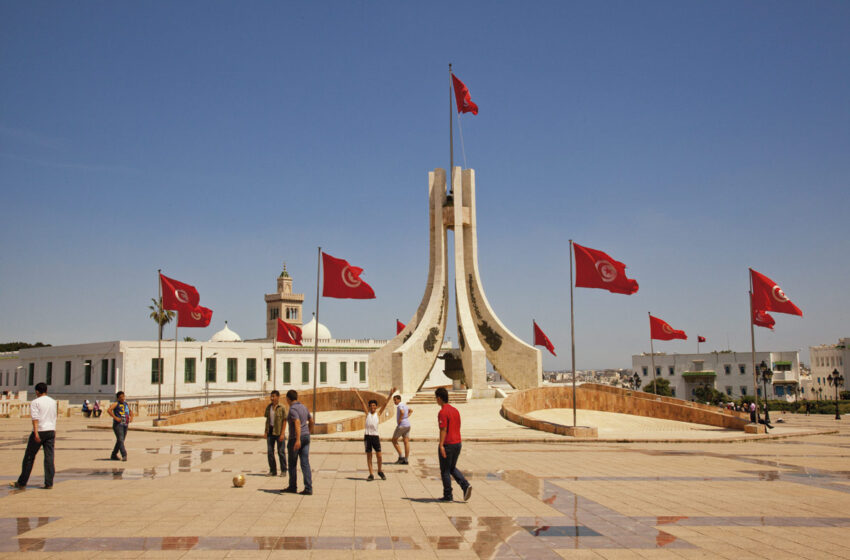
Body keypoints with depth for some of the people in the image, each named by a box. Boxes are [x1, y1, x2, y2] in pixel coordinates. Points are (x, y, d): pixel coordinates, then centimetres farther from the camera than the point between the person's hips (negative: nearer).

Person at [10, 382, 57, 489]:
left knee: (29, 457, 5)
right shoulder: (53, 402, 14)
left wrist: (36, 433, -21)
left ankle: (22, 483, 12)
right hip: (51, 431, 5)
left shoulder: (35, 402, -4)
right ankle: (49, 483, 0)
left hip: (39, 431, -5)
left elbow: (35, 418, -15)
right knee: (49, 457, 3)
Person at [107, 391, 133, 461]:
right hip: (118, 424, -7)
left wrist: (131, 417, 13)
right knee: (120, 440, -15)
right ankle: (124, 455, -23)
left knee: (120, 441, 12)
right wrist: (115, 418, -22)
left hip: (125, 424, 7)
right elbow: (108, 410, -19)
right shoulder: (116, 404, -4)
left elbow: (130, 411, 32)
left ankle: (114, 455, 25)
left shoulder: (127, 404, 16)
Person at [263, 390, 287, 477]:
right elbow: (267, 420, 14)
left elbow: (284, 421, -9)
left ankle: (283, 470, 10)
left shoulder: (282, 408, -8)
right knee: (270, 451, 5)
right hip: (270, 431, 5)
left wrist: (282, 434, -15)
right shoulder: (268, 407, 8)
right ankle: (273, 470, 15)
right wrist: (266, 431, 7)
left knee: (281, 451, 0)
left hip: (278, 431, -5)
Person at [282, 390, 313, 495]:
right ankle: (308, 489, -4)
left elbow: (297, 423, -27)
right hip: (306, 437, 7)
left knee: (292, 464, 10)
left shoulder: (292, 409, -15)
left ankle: (292, 487, 22)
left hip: (295, 438, -7)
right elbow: (311, 421, 20)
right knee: (305, 463, 3)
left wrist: (298, 440, -33)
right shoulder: (303, 407, 11)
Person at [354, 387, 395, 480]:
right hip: (367, 436, 1)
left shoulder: (378, 413, 6)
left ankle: (380, 471, 18)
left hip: (375, 436, -1)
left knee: (379, 455, -4)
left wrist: (390, 394, -5)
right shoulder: (367, 413, 8)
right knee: (369, 456, 4)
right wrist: (357, 394, 2)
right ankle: (371, 474, 11)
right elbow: (362, 402, 5)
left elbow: (385, 403, 1)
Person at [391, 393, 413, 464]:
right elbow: (411, 410, 32)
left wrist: (400, 420, -19)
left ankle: (401, 456, 0)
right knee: (406, 442, 4)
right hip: (407, 425, 9)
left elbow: (402, 412, -32)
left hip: (401, 425, -9)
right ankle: (405, 460, 5)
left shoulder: (400, 405, -13)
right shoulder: (404, 405, 16)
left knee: (394, 440, 4)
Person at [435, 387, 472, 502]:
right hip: (457, 443, 8)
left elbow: (443, 429, -21)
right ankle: (466, 485, 0)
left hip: (447, 444, -8)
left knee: (445, 471, 5)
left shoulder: (443, 412, -14)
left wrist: (441, 445, -23)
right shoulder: (455, 410, 11)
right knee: (452, 468, 19)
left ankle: (448, 496, 10)